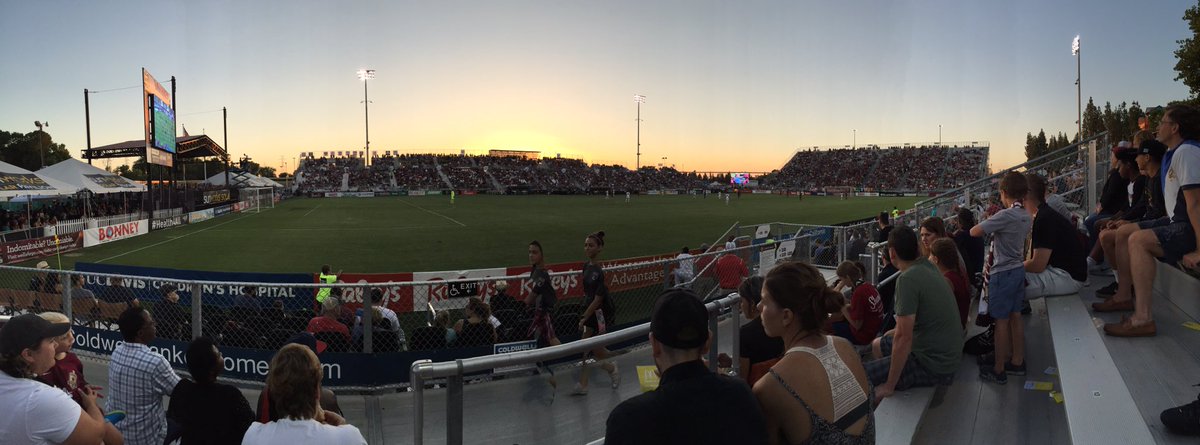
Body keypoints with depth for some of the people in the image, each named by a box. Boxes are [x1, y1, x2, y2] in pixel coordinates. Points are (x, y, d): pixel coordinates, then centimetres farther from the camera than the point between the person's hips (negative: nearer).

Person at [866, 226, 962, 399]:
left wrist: (889, 386, -19)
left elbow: (903, 337, -26)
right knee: (877, 345, 28)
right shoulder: (928, 267, 2)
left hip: (933, 366, -10)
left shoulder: (907, 279, -24)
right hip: (949, 356, 10)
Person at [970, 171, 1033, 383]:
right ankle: (1017, 362, 25)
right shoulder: (1027, 217, 5)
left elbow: (974, 232, -21)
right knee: (1015, 318, 15)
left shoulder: (1005, 215, -21)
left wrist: (985, 220, -1)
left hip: (1003, 274, -8)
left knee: (1001, 322, -2)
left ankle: (998, 370, 5)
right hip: (1019, 270, 8)